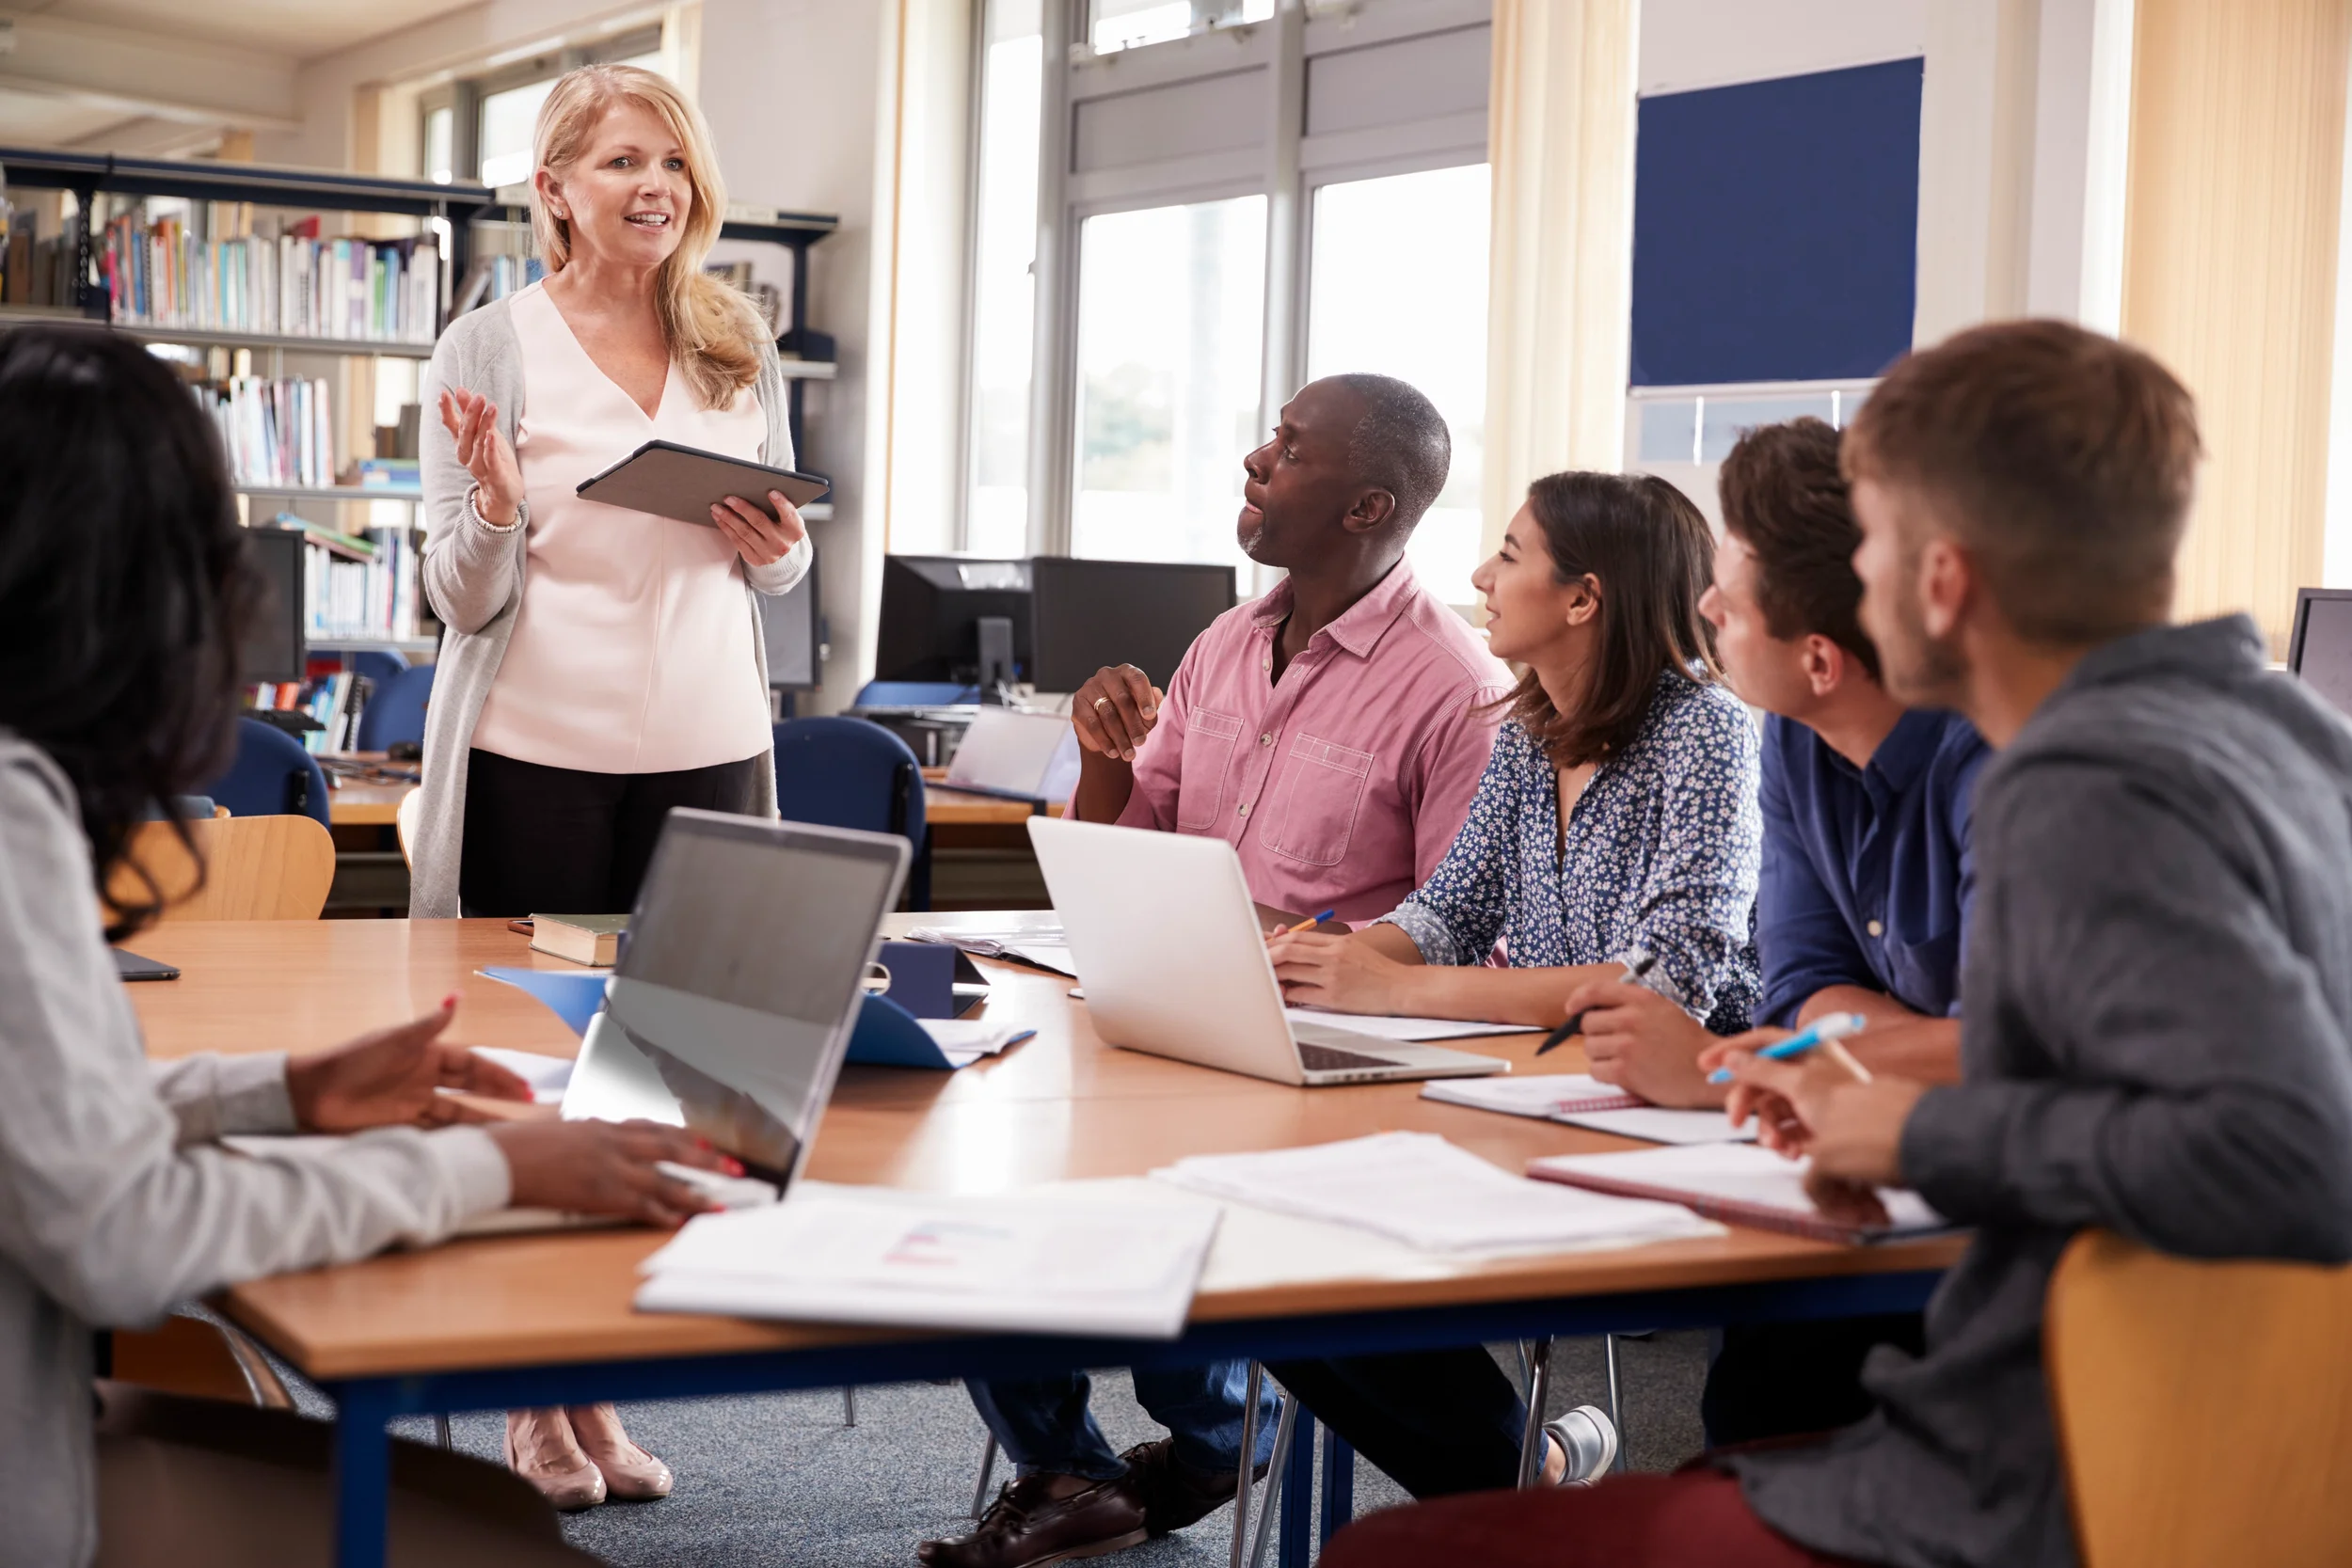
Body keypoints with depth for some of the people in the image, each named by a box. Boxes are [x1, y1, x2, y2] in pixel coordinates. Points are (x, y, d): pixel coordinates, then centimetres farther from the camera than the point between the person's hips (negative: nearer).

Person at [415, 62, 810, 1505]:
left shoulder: (741, 349, 11)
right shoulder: (492, 347, -1)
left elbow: (786, 566, 18)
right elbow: (463, 600, -3)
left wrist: (777, 548, -5)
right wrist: (496, 507, -23)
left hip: (709, 748, 4)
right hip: (539, 754, -3)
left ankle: (603, 1388, 18)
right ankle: (537, 1401, 14)